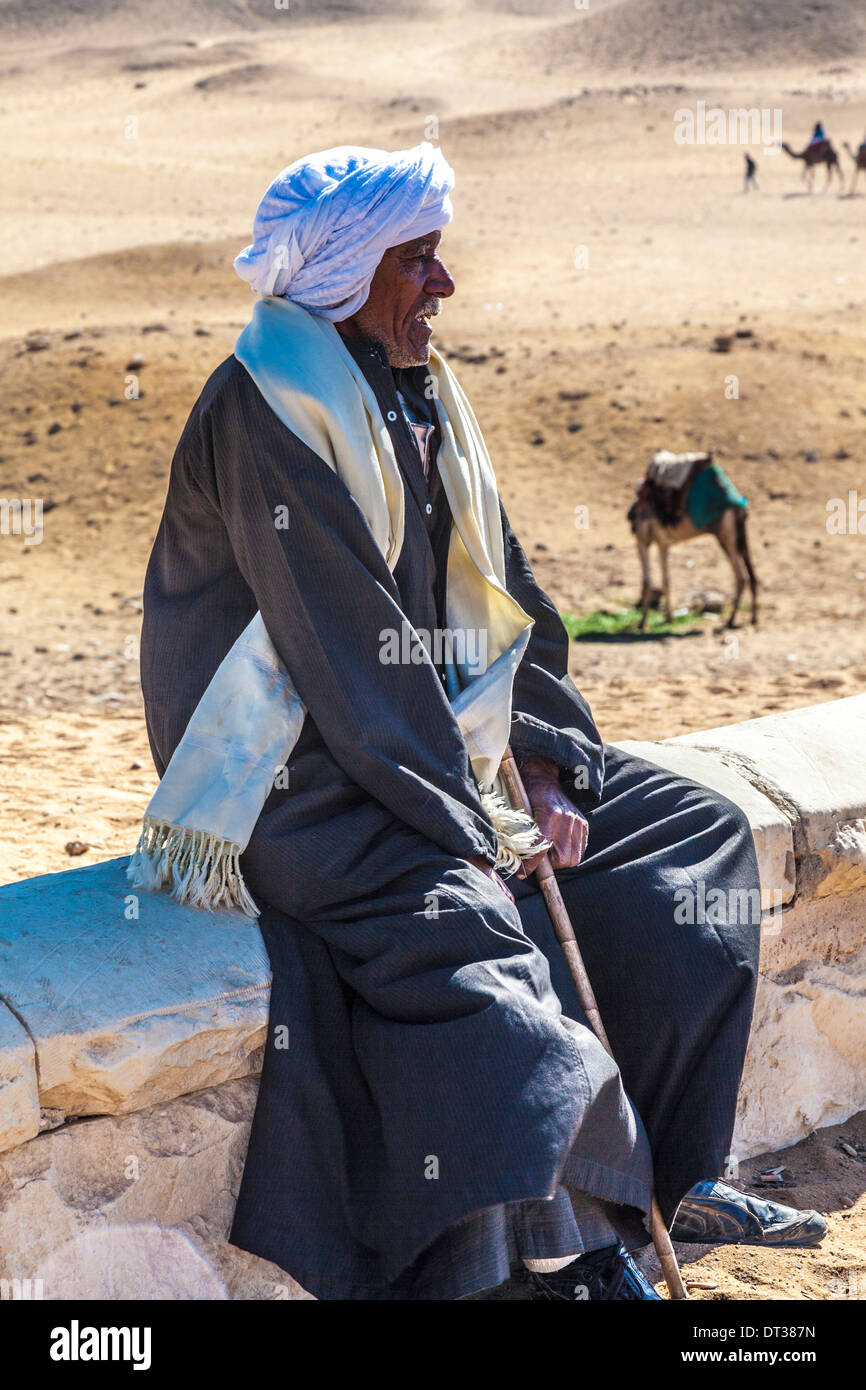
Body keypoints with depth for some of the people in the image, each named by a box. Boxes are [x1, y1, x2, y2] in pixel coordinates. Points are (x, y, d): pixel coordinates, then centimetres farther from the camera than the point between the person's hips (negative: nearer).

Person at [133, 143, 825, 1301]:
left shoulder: (421, 393, 12)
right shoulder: (269, 410, -15)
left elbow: (500, 600, 11)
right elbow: (343, 644, -21)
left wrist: (550, 765, -2)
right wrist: (470, 821, -21)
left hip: (437, 744, 9)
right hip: (300, 780, -9)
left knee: (694, 829, 4)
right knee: (456, 923, -35)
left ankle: (678, 1175, 4)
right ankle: (566, 1252, -23)